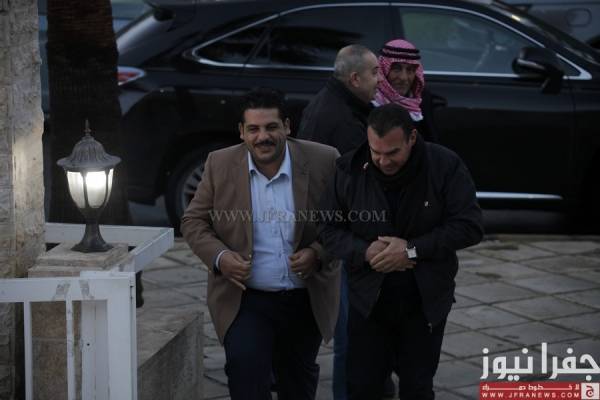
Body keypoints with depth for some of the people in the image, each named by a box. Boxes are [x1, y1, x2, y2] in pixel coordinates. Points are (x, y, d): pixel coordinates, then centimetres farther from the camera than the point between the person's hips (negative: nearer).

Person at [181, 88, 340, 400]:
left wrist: (318, 253, -20)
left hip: (306, 300, 1)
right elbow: (193, 221, 2)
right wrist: (219, 257, -16)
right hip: (246, 299, -1)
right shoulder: (220, 165, -5)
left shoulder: (323, 162, -8)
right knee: (245, 369, -20)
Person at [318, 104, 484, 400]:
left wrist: (413, 250, -21)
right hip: (368, 300, 1)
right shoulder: (349, 169, -7)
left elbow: (469, 226, -13)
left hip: (425, 302, -1)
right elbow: (329, 228, -2)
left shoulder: (445, 166, -11)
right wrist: (364, 252, -21)